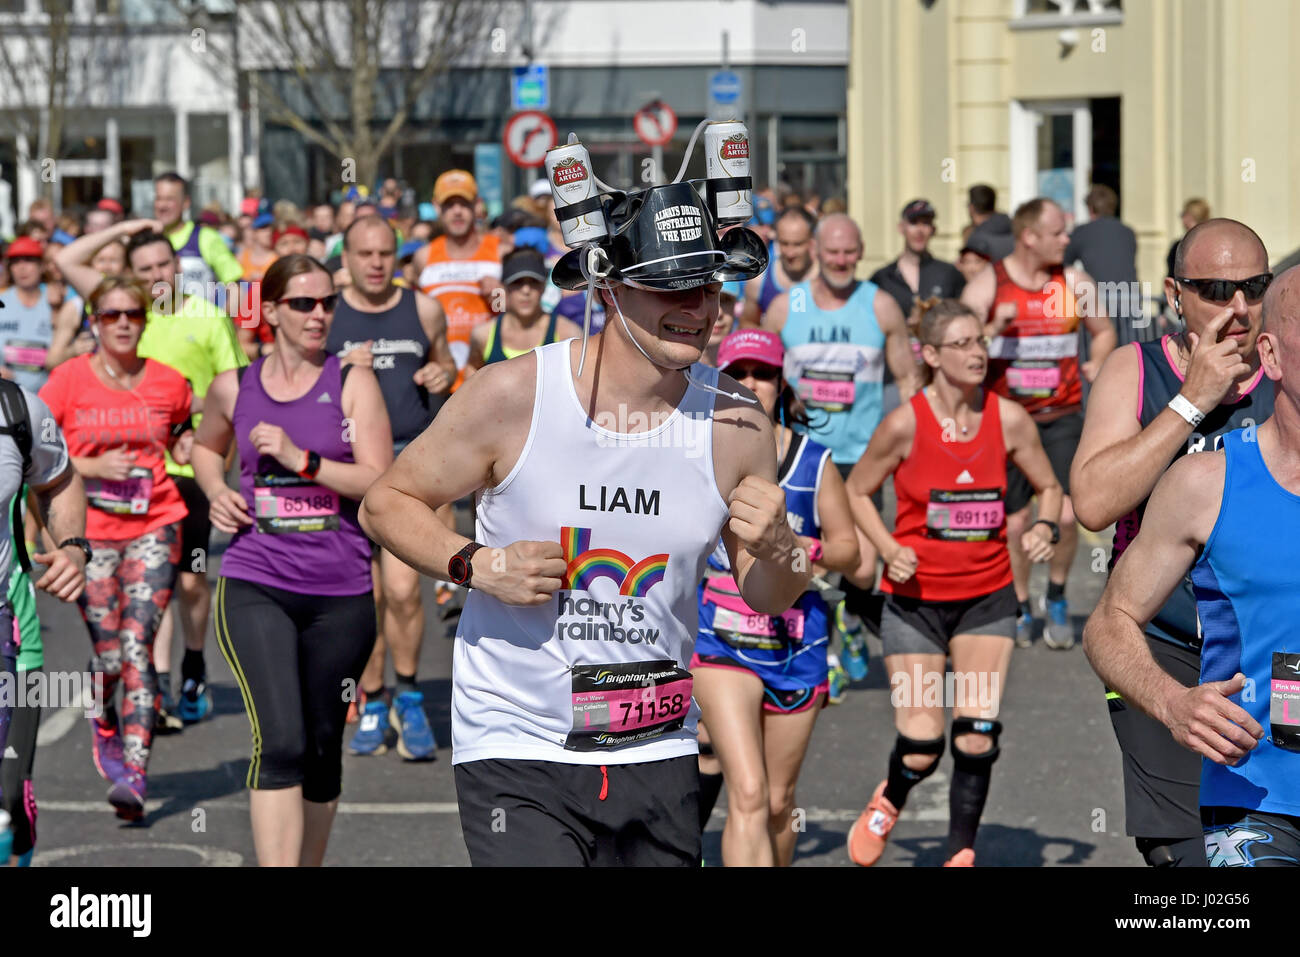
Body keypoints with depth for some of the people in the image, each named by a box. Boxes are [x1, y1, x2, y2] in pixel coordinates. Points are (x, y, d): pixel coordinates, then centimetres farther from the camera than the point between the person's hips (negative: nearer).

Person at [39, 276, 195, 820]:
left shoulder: (168, 382, 5)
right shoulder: (69, 379, 0)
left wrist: (185, 448, 0)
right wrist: (93, 467, -12)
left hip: (154, 527, 0)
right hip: (90, 531, 0)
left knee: (137, 644, -13)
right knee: (107, 653, 1)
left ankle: (134, 772, -15)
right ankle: (104, 724, 35)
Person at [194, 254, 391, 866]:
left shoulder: (352, 384, 1)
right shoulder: (233, 389, 7)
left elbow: (381, 483, -8)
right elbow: (206, 445, 29)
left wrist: (300, 458, -16)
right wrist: (216, 492, 9)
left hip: (341, 593, 1)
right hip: (255, 586, -1)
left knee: (322, 746, 11)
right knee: (279, 742, -16)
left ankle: (310, 865, 31)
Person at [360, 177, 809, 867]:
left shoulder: (734, 423, -1)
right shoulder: (512, 395, -10)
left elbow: (769, 601, 9)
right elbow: (386, 503, 1)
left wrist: (778, 551, -14)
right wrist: (477, 565, -16)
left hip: (657, 758, 4)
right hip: (515, 754, -4)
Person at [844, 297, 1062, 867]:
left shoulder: (1009, 419, -5)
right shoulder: (906, 424, -12)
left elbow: (1049, 487, 9)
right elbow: (857, 491, 2)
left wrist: (1046, 527, -12)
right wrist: (890, 550, -13)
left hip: (988, 596, 2)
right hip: (915, 598, -2)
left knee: (977, 737, -8)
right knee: (921, 747, -6)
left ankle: (960, 855, 7)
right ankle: (888, 803, 29)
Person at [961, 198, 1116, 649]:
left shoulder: (1075, 283, 4)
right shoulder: (986, 285, -5)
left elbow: (1104, 330, 21)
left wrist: (1096, 366, 2)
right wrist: (994, 328, -26)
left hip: (1062, 417, 1)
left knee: (1065, 515, -9)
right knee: (1014, 521, 2)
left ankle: (1057, 598, 16)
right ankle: (1020, 609, 21)